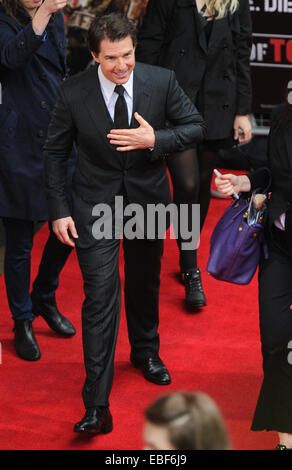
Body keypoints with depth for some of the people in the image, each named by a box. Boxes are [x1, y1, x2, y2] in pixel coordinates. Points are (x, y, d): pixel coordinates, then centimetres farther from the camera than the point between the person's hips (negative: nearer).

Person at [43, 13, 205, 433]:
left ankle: (146, 351, 51)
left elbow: (196, 126, -4)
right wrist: (59, 210, -9)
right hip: (95, 205, -2)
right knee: (100, 295, -10)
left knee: (145, 284, 22)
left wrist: (155, 140, -23)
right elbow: (55, 153, -5)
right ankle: (97, 404, -6)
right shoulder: (74, 93, -16)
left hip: (148, 199, 3)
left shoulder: (162, 81, -13)